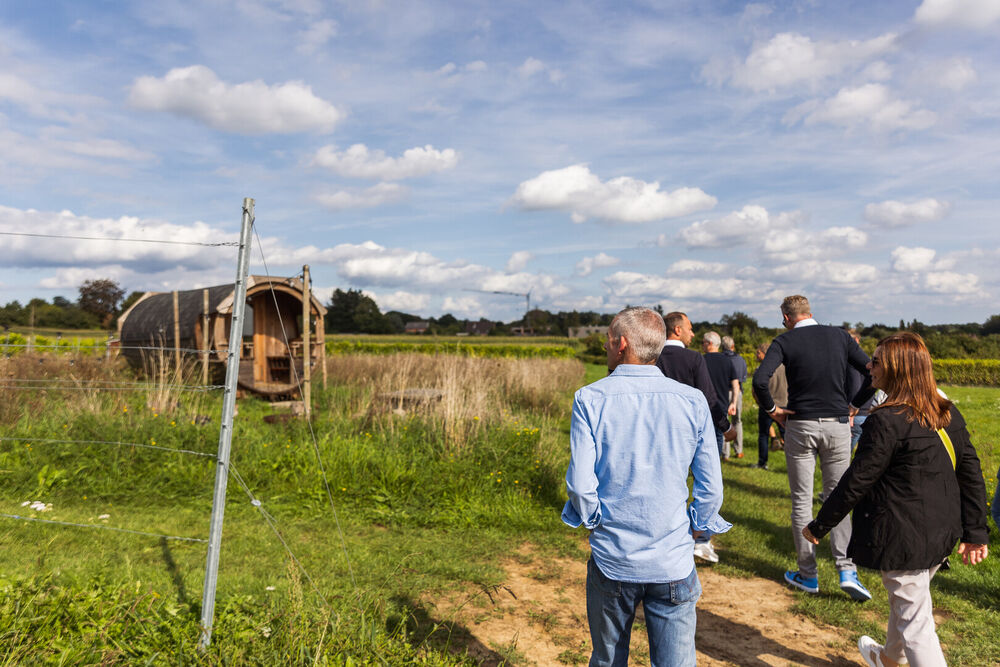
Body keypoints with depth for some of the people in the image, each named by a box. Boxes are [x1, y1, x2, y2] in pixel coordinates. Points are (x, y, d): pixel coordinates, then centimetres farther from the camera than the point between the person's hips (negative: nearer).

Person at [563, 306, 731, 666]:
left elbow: (580, 483, -12)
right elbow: (711, 489, -3)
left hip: (611, 559, 0)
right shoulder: (693, 401, -5)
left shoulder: (590, 399, -10)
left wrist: (593, 520, 6)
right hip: (673, 562, 1)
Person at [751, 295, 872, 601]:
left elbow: (760, 379, -20)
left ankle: (807, 575, 16)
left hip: (800, 426, -2)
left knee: (801, 501, 8)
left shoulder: (784, 341, -5)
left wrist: (772, 409, -6)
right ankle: (847, 570, 0)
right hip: (838, 425, 3)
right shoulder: (840, 336, 5)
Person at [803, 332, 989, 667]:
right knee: (907, 600, 29)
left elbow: (855, 483, -19)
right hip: (942, 534, 9)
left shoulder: (886, 422, -23)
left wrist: (819, 526, -8)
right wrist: (976, 532, 12)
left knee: (916, 625, 4)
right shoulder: (949, 414, 2)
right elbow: (971, 473, 5)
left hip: (903, 536, -9)